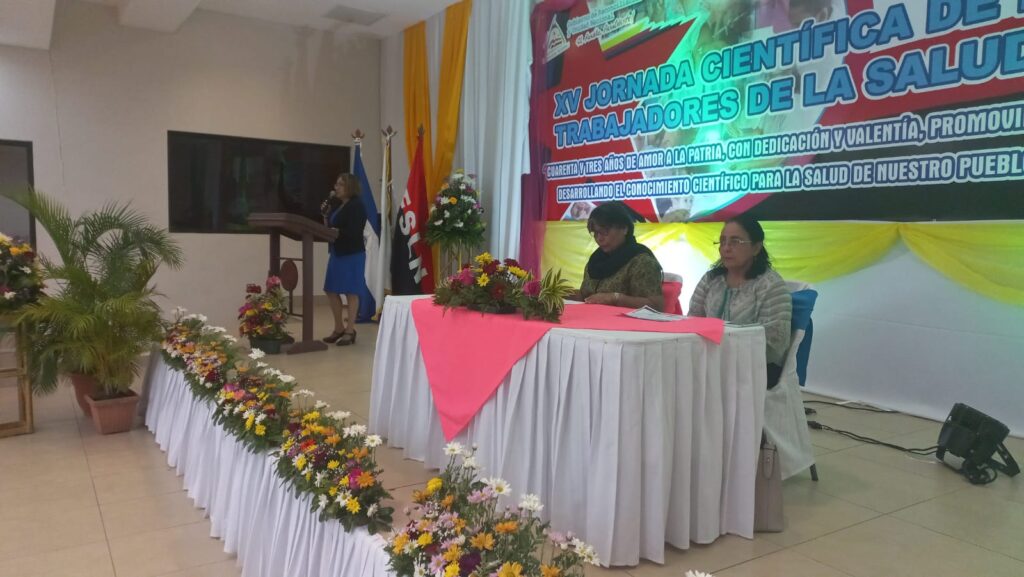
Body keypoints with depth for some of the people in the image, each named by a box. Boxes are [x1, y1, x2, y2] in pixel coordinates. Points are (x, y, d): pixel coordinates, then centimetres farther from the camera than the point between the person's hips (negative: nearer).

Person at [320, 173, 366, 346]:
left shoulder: (356, 206, -10)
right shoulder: (337, 204, 15)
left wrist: (338, 232, -27)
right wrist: (325, 214, 3)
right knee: (331, 291, 10)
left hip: (352, 254, -9)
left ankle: (350, 331, 4)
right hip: (337, 253, 9)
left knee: (351, 293, -3)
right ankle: (339, 328, 22)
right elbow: (330, 226, 16)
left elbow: (354, 232, -19)